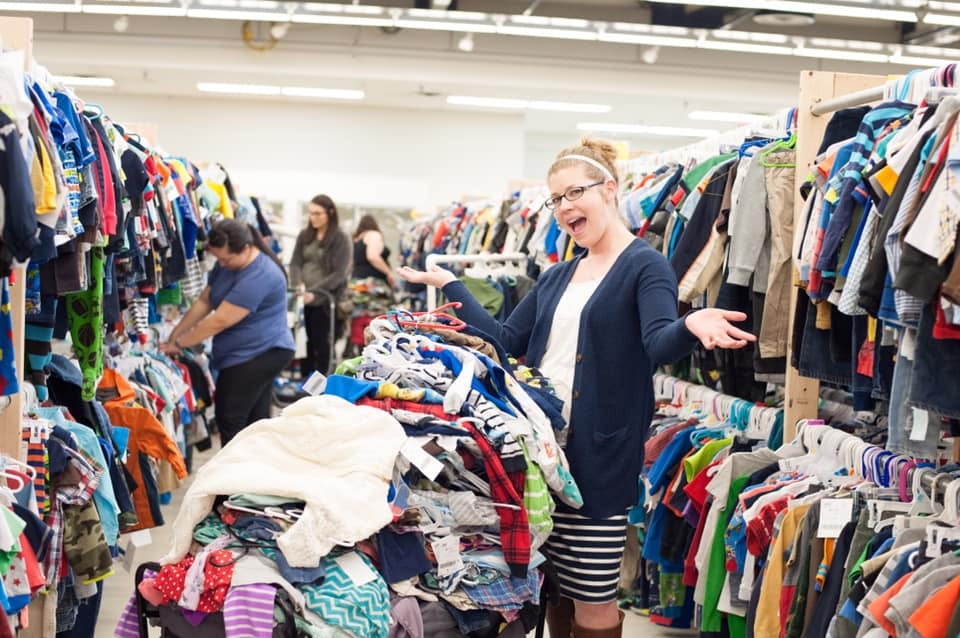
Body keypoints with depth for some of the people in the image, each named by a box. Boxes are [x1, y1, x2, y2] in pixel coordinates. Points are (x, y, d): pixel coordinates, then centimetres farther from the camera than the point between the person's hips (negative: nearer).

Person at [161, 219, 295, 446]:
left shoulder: (259, 277, -24)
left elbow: (219, 321, -23)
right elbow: (204, 301, 12)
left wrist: (178, 344, -15)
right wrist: (174, 335, 5)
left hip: (257, 355, -10)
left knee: (230, 421, -10)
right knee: (256, 421, 12)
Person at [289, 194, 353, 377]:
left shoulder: (341, 239, -5)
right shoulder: (304, 235, 9)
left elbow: (339, 274, -11)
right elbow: (295, 263, 6)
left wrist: (314, 292, -20)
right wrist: (298, 285, -15)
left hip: (324, 299, -4)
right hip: (303, 299, 4)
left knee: (321, 343, 4)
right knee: (305, 342, 9)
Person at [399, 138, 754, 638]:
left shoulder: (645, 265, -7)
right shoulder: (557, 277, 15)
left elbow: (659, 344, -23)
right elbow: (507, 341, 15)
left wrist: (690, 325, -46)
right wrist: (449, 286, 15)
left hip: (597, 455, -7)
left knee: (592, 596, 0)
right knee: (551, 584, 14)